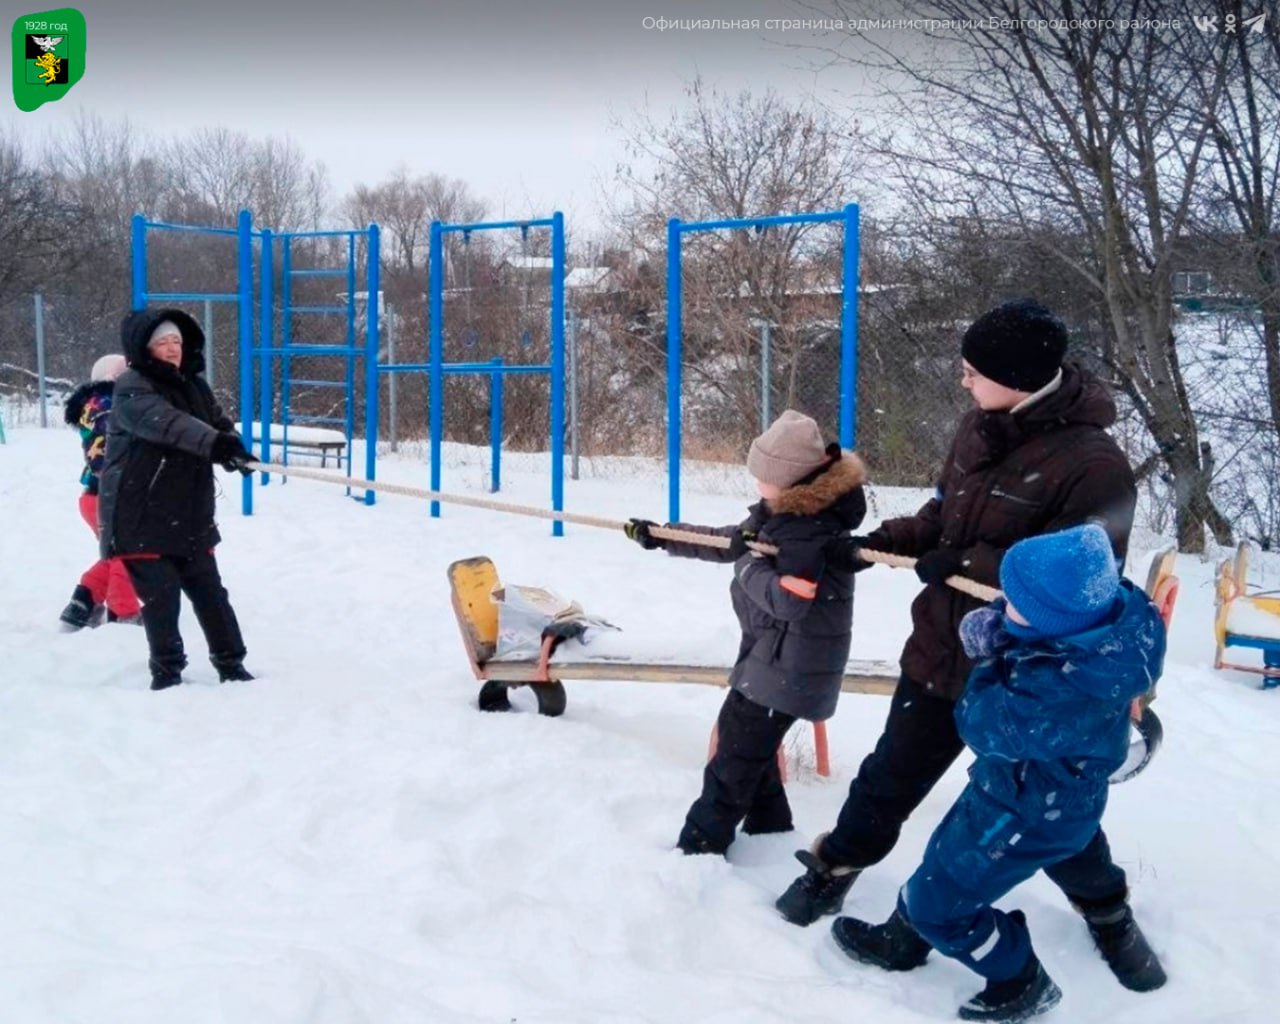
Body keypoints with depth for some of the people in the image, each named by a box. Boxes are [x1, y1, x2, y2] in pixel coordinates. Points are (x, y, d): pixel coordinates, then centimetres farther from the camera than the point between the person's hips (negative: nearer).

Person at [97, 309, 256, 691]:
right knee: (161, 595, -5)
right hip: (139, 516, -6)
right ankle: (167, 671, 11)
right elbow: (166, 422, -31)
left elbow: (218, 422, 7)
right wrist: (214, 442, -46)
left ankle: (231, 664, 20)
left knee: (209, 591, 11)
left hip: (190, 514, 6)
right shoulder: (132, 388, -13)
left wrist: (232, 448, -18)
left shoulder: (193, 385, 12)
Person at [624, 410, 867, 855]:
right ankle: (769, 830, 31)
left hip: (793, 662, -10)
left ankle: (699, 846, 3)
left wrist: (749, 560, -16)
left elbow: (785, 601, -30)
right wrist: (662, 536, 15)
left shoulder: (814, 530, -25)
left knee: (736, 750, -5)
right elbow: (727, 542, 17)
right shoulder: (782, 509, 6)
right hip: (772, 649, 10)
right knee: (748, 740, 18)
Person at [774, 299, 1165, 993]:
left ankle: (1106, 910, 40)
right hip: (941, 651, 5)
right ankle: (836, 866, 42)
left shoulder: (1094, 464, -24)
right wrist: (871, 544, 2)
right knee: (892, 774, 19)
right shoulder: (979, 427, -2)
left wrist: (971, 563, -26)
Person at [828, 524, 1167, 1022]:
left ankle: (1022, 983, 31)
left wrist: (993, 662, -12)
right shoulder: (1108, 611, -19)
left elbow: (981, 727, -25)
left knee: (938, 903, 9)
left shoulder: (1056, 693, -43)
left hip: (1028, 813, -9)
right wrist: (991, 629, -20)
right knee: (946, 853, 27)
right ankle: (902, 940, 50)